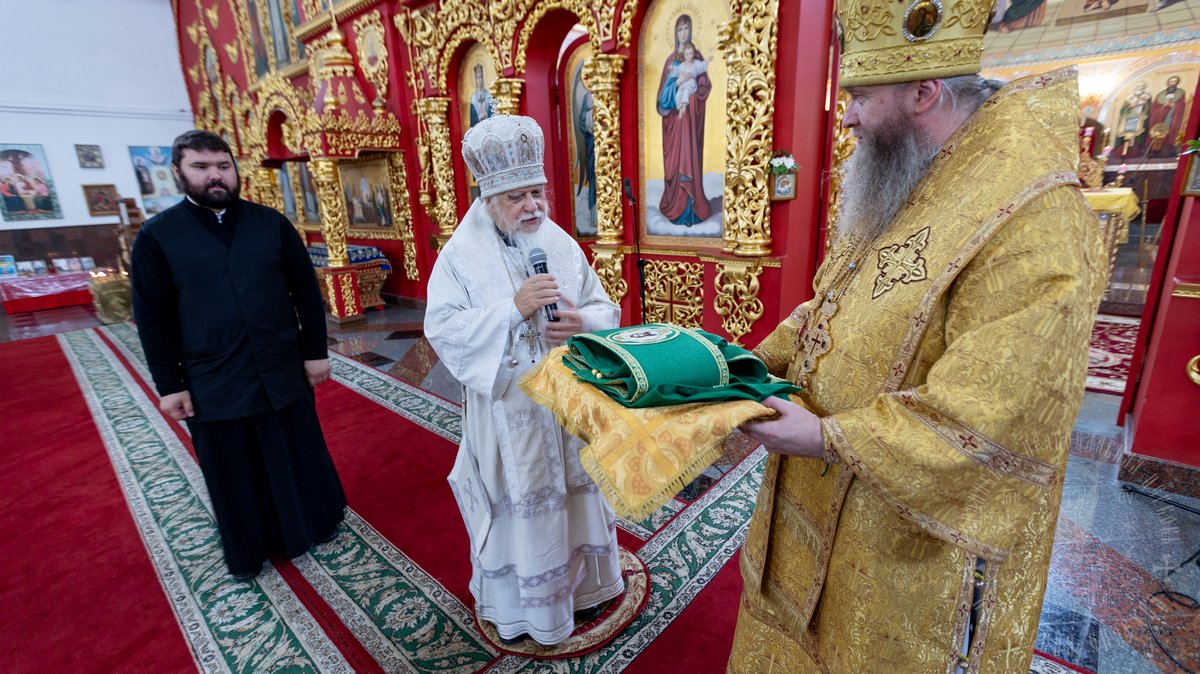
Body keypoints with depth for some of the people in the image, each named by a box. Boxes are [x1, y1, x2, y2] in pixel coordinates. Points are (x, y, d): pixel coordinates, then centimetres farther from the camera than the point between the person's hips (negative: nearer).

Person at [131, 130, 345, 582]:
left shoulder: (271, 223, 1)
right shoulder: (156, 236, -2)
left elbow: (306, 291, 2)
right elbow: (152, 318, -1)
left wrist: (315, 351, -1)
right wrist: (169, 384, -3)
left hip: (283, 372, 1)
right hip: (213, 384, 0)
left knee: (299, 458, 16)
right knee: (234, 475, 15)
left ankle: (312, 526, 41)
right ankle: (248, 552, 37)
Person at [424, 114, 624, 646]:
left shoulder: (563, 246, 1)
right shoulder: (461, 256, -8)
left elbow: (605, 311, 4)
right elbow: (442, 328, -16)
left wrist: (581, 322, -20)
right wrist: (512, 307, -27)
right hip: (506, 409, -3)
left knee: (574, 492, 17)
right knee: (516, 502, 10)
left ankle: (578, 584, 43)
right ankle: (514, 602, 36)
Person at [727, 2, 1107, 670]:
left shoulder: (1035, 222, -26)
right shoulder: (898, 192, 4)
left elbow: (997, 423, -29)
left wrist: (830, 438, -25)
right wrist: (757, 362, -1)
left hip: (920, 542, -7)